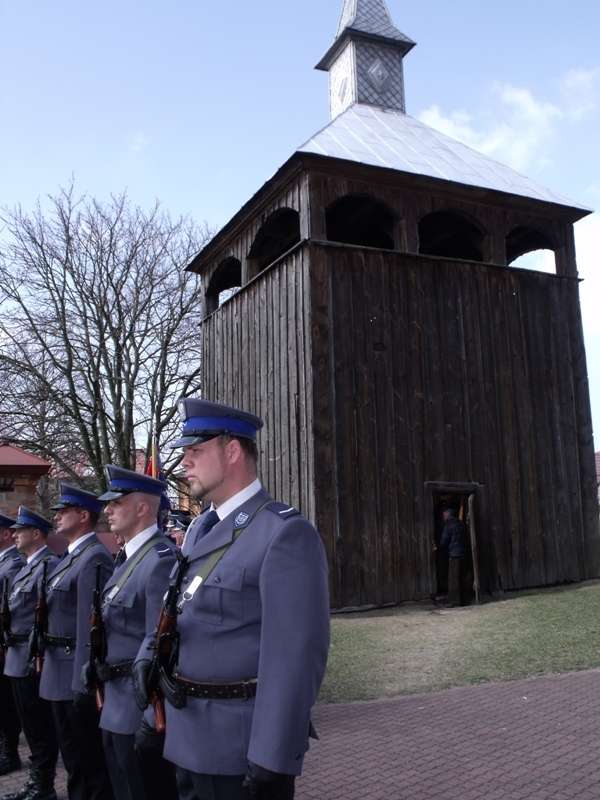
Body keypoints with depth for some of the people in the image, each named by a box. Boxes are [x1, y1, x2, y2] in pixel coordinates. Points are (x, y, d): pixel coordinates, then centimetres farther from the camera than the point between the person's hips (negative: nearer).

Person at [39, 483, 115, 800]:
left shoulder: (95, 558, -18)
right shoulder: (70, 557, 13)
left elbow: (90, 624, -23)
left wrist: (83, 681, -23)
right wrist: (47, 659, 16)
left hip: (77, 674, -10)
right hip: (60, 671, 10)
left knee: (91, 760, 3)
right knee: (72, 756, 21)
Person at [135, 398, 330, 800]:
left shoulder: (286, 532, -18)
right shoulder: (200, 530, 9)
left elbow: (297, 656, -22)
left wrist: (273, 760, -21)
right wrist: (149, 656, -3)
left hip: (242, 746, -8)